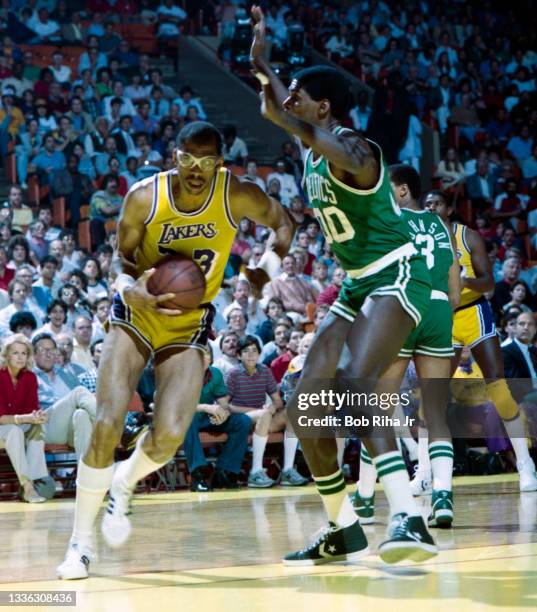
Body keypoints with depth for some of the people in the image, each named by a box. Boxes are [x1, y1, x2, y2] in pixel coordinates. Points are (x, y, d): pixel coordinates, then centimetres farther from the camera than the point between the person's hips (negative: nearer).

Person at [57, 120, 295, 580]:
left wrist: (266, 268, -17)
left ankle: (123, 486, 19)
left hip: (190, 325, 1)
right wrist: (129, 287, -24)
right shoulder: (145, 197, -16)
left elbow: (282, 223, 2)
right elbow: (123, 256, -1)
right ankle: (80, 543, -1)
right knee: (107, 426, -16)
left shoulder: (237, 195, -15)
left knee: (169, 435, -17)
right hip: (136, 316, 0)